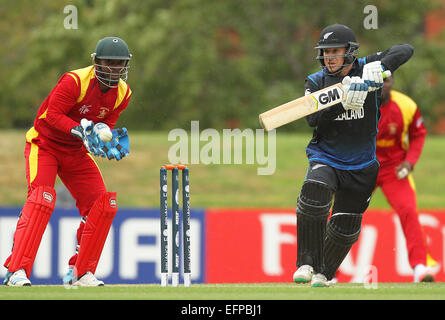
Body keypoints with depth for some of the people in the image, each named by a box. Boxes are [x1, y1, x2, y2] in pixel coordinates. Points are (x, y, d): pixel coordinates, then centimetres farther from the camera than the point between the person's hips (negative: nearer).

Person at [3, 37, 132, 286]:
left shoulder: (123, 93, -3)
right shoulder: (75, 81, -24)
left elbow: (106, 124, 6)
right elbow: (52, 114, -25)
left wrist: (111, 139, -16)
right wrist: (81, 131, -36)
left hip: (76, 152, 7)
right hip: (44, 144, -7)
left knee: (104, 205, -4)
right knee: (42, 199, -25)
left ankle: (81, 272, 7)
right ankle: (17, 271, -28)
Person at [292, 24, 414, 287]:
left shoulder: (365, 70, -9)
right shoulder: (316, 82, -5)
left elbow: (405, 50, -19)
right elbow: (313, 118, -21)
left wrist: (380, 66, -38)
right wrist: (343, 102, -37)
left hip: (362, 166, 1)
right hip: (325, 158, -1)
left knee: (345, 229, 7)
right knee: (314, 196, -31)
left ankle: (323, 273, 32)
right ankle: (307, 263, -23)